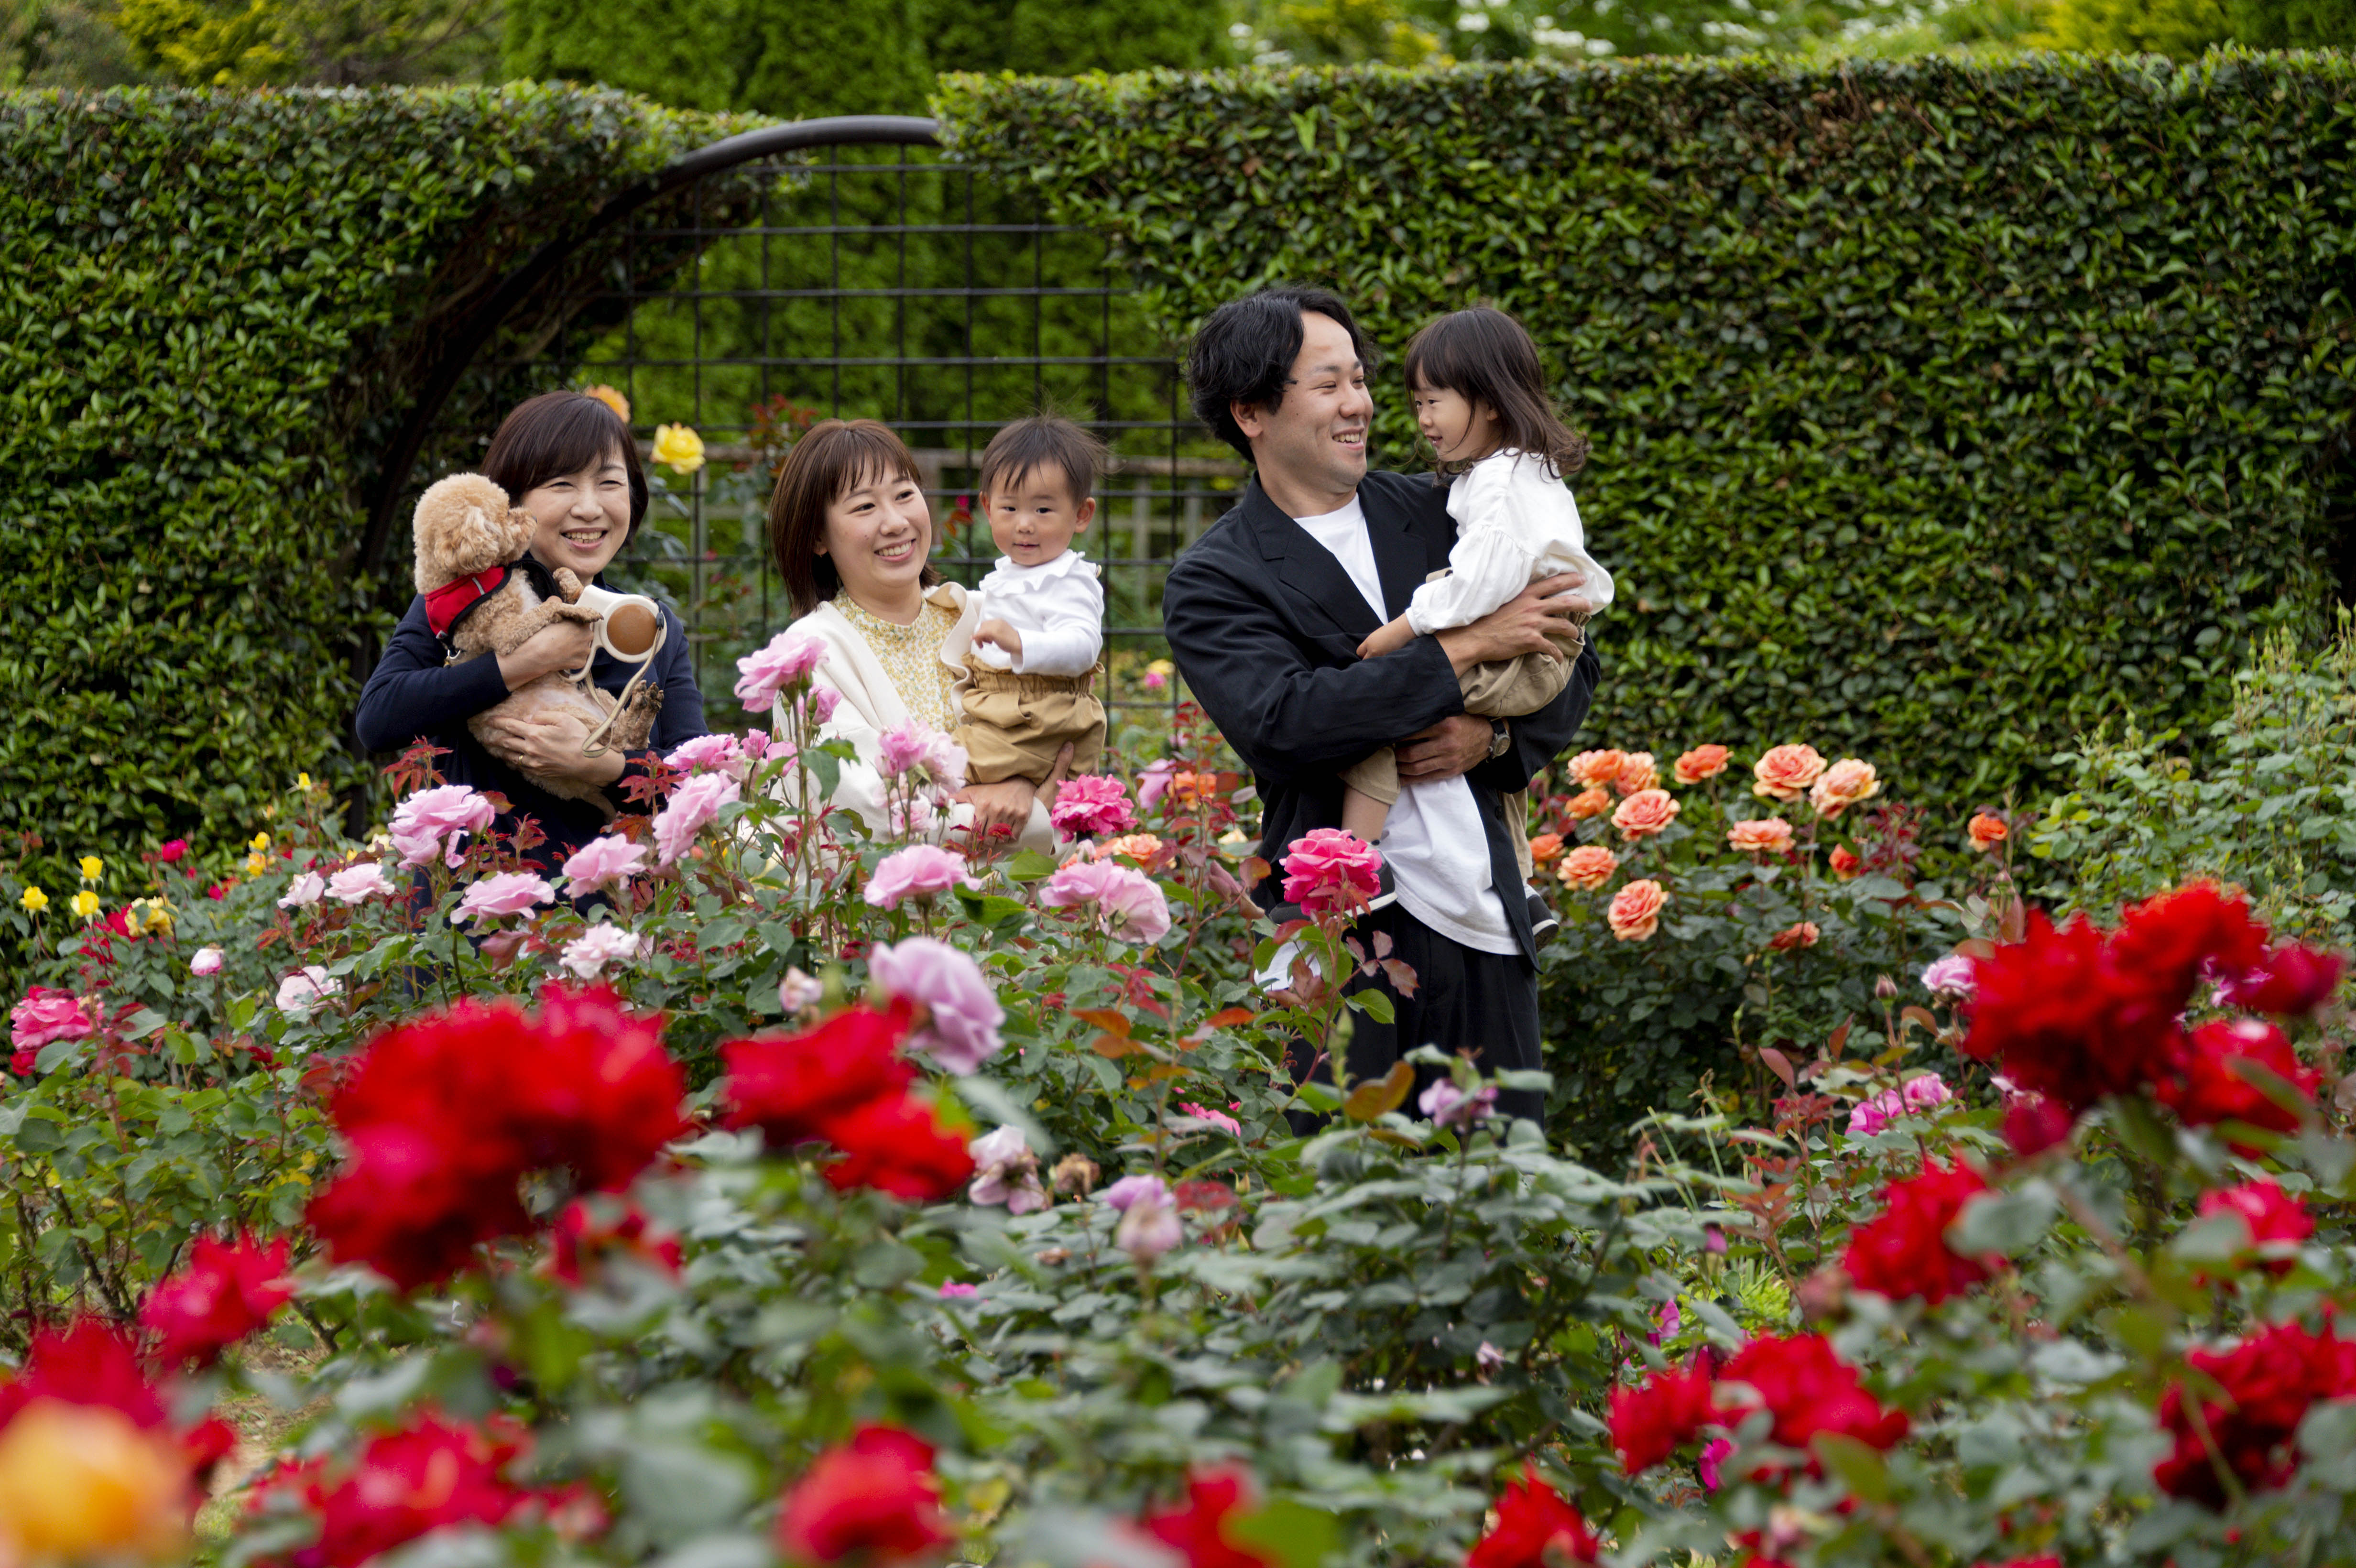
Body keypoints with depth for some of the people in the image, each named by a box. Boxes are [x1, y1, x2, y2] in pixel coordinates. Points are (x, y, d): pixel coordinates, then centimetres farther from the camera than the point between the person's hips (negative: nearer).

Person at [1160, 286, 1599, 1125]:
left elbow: (1569, 672, 17)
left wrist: (1493, 738, -5)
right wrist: (1467, 649, -16)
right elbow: (1282, 718, -19)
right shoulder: (1211, 582, -1)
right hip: (1340, 934, -4)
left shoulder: (1433, 515, 13)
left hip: (1485, 923, 5)